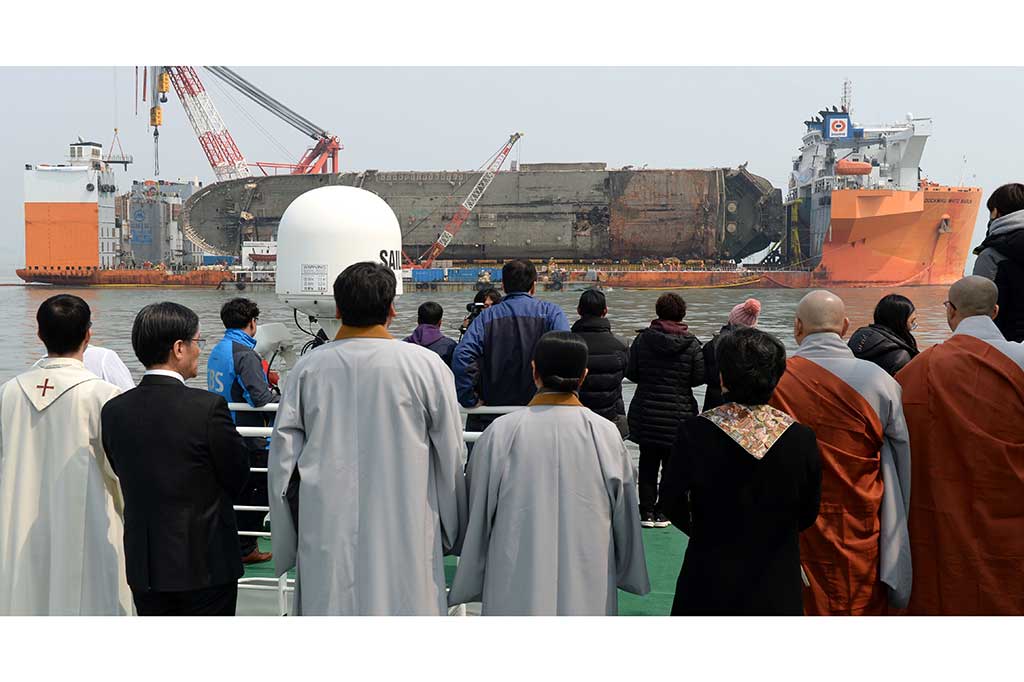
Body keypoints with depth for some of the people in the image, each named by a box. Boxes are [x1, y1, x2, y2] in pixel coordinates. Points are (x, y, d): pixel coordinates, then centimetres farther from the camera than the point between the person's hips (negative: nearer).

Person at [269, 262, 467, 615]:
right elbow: (451, 457, 0)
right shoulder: (426, 365, -5)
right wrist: (453, 534, 14)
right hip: (403, 535, -2)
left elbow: (282, 463, 5)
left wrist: (286, 546, 17)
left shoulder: (306, 368, 1)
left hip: (326, 540, 2)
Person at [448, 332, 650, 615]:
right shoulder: (606, 434, -7)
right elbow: (625, 518, 4)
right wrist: (626, 576, 21)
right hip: (590, 592, 1)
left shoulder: (500, 434, -9)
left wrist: (470, 587, 13)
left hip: (516, 587, -1)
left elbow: (477, 517, -1)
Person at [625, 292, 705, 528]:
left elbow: (630, 373, -3)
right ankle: (663, 512, 12)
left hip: (646, 414, 1)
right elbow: (700, 377, -5)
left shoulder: (643, 339, -6)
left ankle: (647, 511, 13)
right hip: (679, 414, -1)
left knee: (648, 463, 11)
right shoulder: (691, 343, -8)